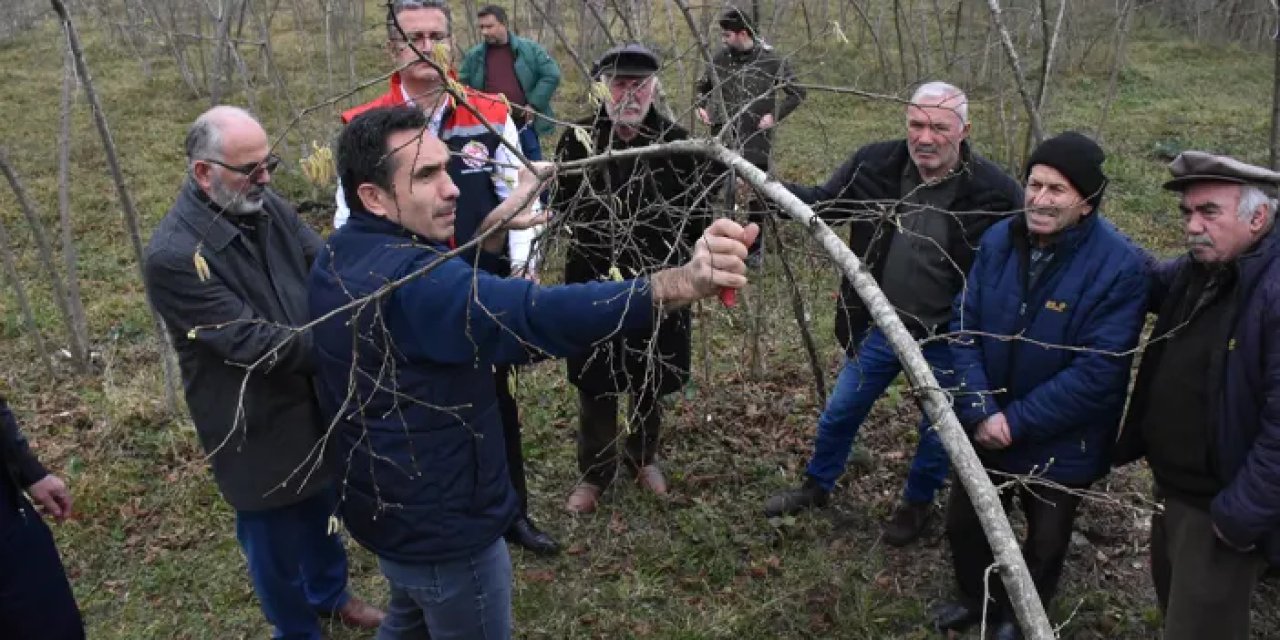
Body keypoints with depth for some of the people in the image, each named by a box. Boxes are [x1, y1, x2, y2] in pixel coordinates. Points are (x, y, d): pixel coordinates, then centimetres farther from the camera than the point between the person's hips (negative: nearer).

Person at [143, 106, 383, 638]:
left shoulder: (268, 208, -5)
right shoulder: (173, 256, -26)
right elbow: (251, 341, -27)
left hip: (317, 402, 7)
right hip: (256, 429, -7)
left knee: (323, 509, 27)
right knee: (274, 538, 15)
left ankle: (329, 593, 54)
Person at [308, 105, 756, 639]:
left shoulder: (337, 258, -2)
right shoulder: (412, 281, -35)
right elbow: (539, 315, -51)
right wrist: (683, 283, -60)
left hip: (383, 506, 9)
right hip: (442, 525, -9)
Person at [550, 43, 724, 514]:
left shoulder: (676, 141, -6)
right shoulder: (579, 139, -7)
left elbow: (698, 212, -3)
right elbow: (562, 208, -11)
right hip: (594, 285, -1)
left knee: (650, 384, 17)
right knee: (595, 386, 12)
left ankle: (644, 457, 44)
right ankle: (595, 472, 34)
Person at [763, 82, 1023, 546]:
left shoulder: (995, 193, -22)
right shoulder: (876, 164, -14)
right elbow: (823, 202, -1)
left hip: (947, 341, -2)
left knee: (938, 430, 20)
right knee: (839, 414, 20)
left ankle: (917, 504, 49)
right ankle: (817, 487, 46)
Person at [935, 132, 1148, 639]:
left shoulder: (1121, 267, -24)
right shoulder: (999, 240, -10)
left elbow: (1098, 370, -25)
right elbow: (964, 326, -9)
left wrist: (1017, 421, -23)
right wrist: (979, 410, -20)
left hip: (1061, 445, -4)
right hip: (986, 428, 4)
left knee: (1044, 543, 19)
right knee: (963, 523, 21)